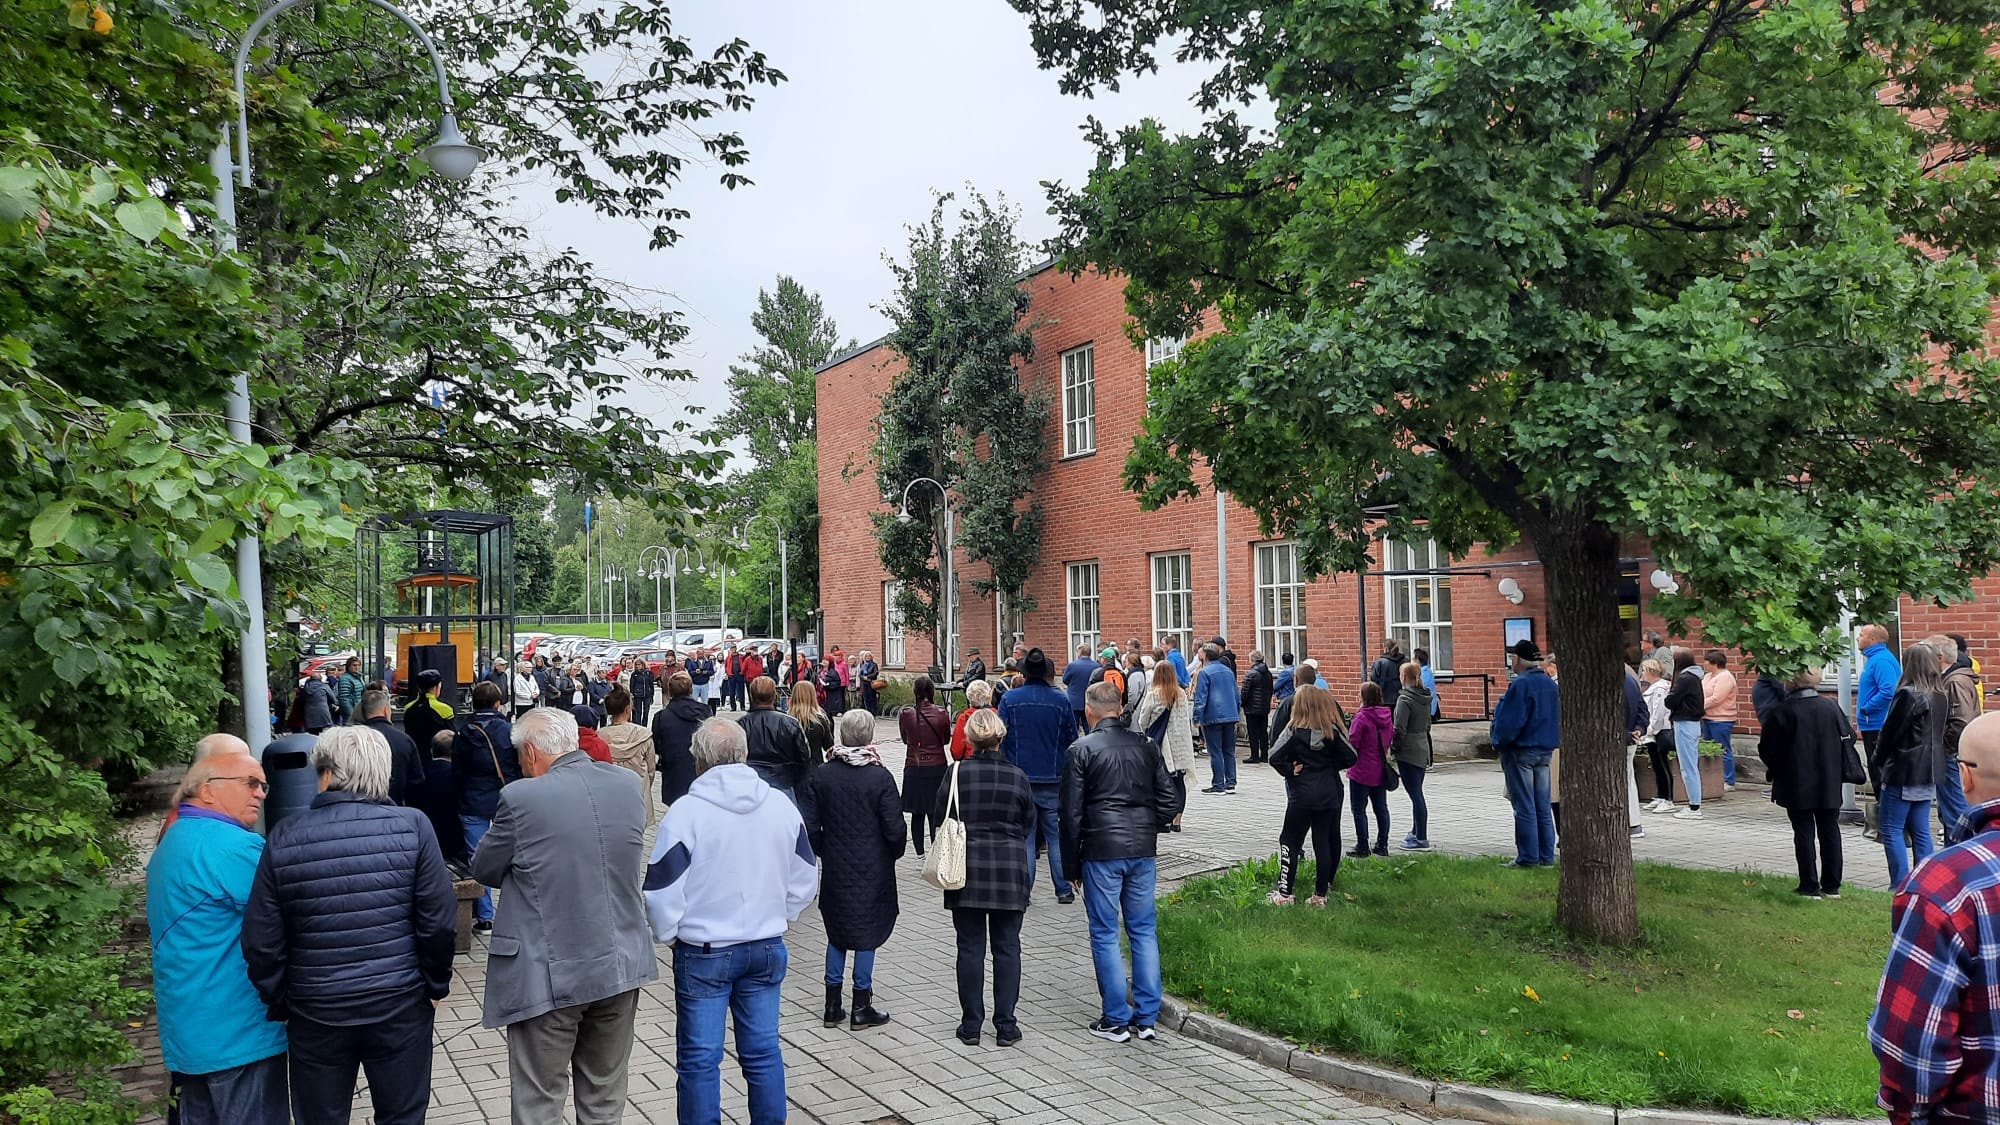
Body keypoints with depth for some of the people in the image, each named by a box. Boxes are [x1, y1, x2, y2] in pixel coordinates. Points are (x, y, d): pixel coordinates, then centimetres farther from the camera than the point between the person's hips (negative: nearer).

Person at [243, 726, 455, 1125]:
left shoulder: (285, 837, -6)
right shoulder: (412, 826, -9)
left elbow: (262, 941, -2)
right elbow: (439, 922, -9)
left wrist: (279, 1002, 12)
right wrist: (436, 986, 5)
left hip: (316, 1013, 1)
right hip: (400, 1005, -1)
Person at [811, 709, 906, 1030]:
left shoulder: (821, 775, -5)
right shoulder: (880, 777, -15)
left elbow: (812, 826, 0)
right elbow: (895, 828, -12)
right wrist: (895, 853, 8)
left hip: (835, 868, 3)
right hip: (872, 869, -3)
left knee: (837, 932, 15)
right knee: (867, 932, 6)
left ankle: (833, 1006, 18)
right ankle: (861, 1008, 11)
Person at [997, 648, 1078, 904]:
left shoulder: (1010, 699, -5)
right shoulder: (1061, 700, -3)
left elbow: (1001, 738, -3)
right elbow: (1072, 739, 4)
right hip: (1053, 777, 0)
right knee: (1056, 835, 11)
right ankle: (1064, 889, 13)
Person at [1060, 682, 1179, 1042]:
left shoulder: (1082, 750, -5)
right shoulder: (1146, 746, 7)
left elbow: (1072, 813, -6)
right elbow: (1169, 802, 7)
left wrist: (1071, 864, 2)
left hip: (1101, 852, -4)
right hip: (1143, 851, 4)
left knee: (1105, 934, 5)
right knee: (1144, 931, 11)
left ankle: (1116, 1019, 8)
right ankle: (1146, 1016, 13)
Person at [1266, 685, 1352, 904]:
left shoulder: (1293, 730, -9)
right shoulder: (1332, 730, 0)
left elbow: (1275, 757, -16)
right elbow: (1350, 757, 3)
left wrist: (1289, 771, -1)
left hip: (1301, 794, -3)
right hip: (1329, 793, 3)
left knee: (1289, 841, 4)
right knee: (1324, 842, 7)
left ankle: (1284, 893, 1)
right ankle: (1321, 894, 10)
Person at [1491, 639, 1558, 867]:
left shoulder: (1520, 684, -18)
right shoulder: (1551, 684, 8)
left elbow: (1509, 721, -19)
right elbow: (1558, 719, 15)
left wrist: (1497, 739, -4)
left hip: (1520, 750, -8)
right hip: (1545, 751, 8)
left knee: (1524, 807, -2)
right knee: (1543, 806, 11)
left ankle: (1528, 857, 1)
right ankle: (1546, 856, 15)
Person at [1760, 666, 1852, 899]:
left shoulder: (1783, 711, -14)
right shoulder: (1831, 707, -1)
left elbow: (1767, 748, -10)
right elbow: (1848, 738, 7)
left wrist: (1776, 770, 9)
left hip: (1797, 785, -4)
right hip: (1829, 784, 4)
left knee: (1804, 833, 2)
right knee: (1830, 831, 13)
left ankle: (1810, 886, 2)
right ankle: (1831, 886, 18)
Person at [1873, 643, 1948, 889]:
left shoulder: (1908, 695, -17)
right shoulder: (1941, 696, 8)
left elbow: (1889, 733, -12)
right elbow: (1940, 732, 14)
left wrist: (1876, 761, 2)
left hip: (1903, 773, -8)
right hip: (1928, 774, 8)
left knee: (1892, 830, -1)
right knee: (1921, 831, 13)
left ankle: (1900, 886, -4)